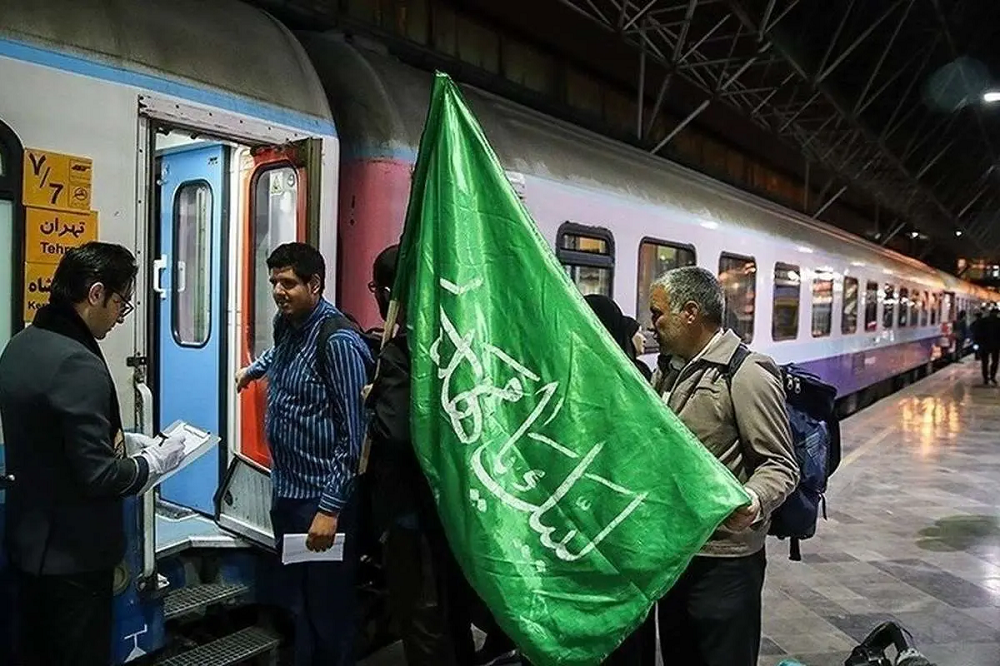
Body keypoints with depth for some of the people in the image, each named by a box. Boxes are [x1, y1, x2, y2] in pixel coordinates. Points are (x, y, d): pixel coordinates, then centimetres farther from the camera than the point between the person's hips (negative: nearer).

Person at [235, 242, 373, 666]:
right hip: (285, 490, 8)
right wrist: (255, 368, 30)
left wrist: (330, 509, -20)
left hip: (322, 498, -8)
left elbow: (353, 434, -20)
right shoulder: (286, 323, 7)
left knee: (329, 610, 4)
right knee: (296, 603, 18)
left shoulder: (338, 342, -18)